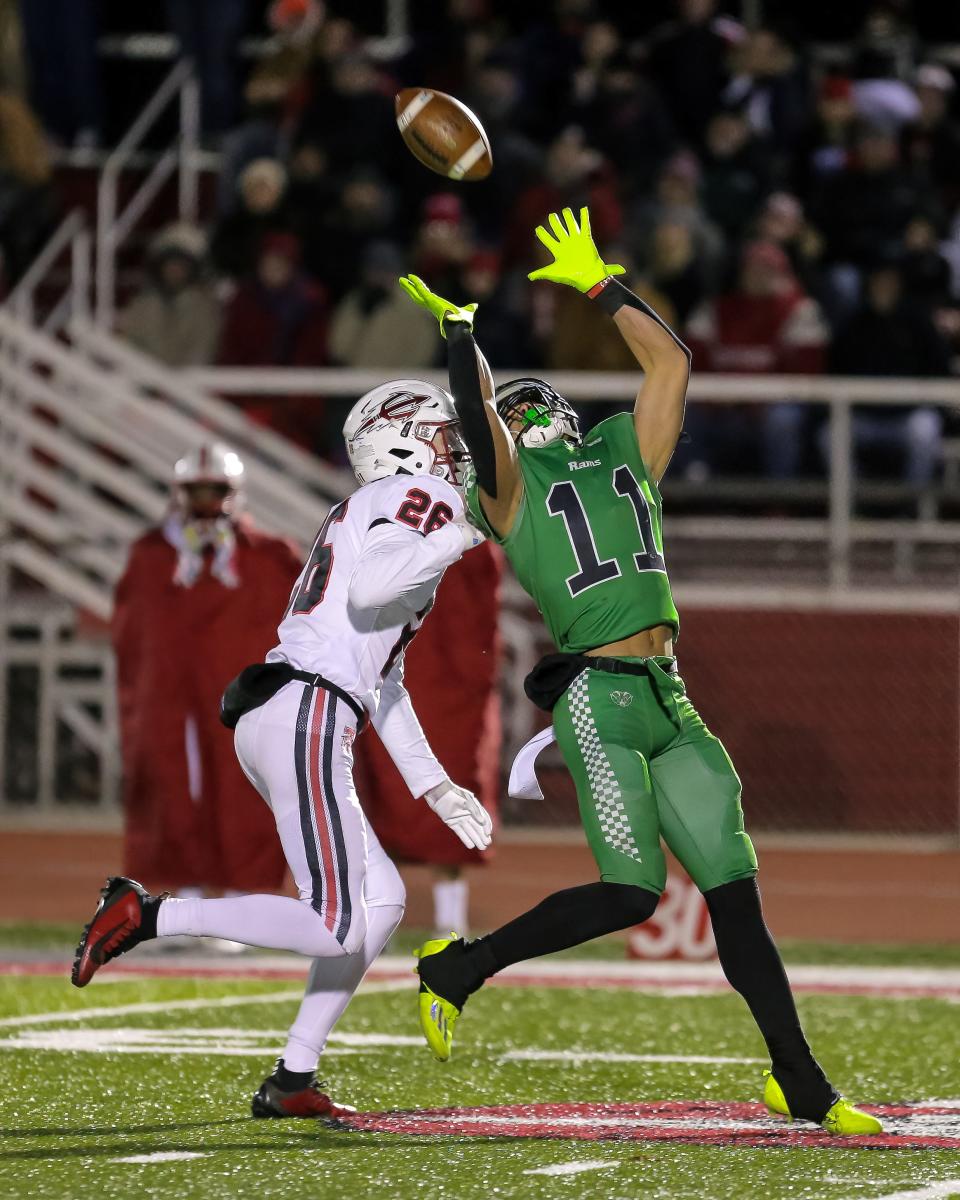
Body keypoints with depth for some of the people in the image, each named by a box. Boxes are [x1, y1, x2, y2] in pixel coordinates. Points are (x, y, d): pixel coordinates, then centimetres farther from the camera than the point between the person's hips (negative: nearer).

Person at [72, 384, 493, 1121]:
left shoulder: (372, 513, 28)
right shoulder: (423, 499, -1)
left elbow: (382, 683, 31)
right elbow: (371, 589, -23)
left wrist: (435, 788, 32)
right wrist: (460, 537, -16)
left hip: (271, 722, 10)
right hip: (307, 721, -10)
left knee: (382, 901, 14)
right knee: (334, 930, -13)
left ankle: (293, 1081, 11)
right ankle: (145, 916, -12)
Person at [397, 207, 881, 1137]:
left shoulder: (626, 457, 20)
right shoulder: (509, 488, 3)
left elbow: (671, 360, 20)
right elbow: (476, 411, -15)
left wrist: (600, 284, 21)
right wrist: (458, 326, -5)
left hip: (669, 702, 6)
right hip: (598, 699, -6)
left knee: (734, 888, 3)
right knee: (630, 892, -14)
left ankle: (800, 1083, 5)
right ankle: (459, 966, 2)